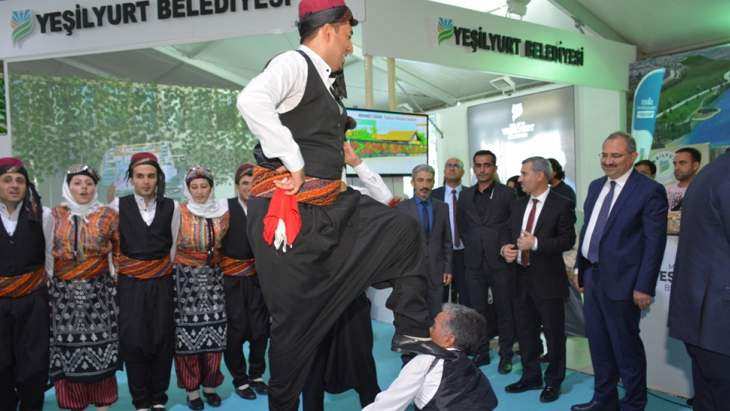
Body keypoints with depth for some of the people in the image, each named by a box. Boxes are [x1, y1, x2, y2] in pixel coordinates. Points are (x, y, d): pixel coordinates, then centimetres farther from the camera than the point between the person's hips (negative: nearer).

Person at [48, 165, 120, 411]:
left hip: (98, 291, -1)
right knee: (67, 350, 3)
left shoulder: (108, 215, 4)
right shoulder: (55, 215, 6)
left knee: (100, 348, 1)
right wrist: (47, 276, 5)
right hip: (64, 293, 1)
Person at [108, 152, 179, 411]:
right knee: (133, 340, -1)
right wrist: (118, 272, 6)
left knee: (163, 340, 3)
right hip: (130, 283, -1)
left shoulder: (171, 207, 3)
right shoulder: (118, 205, 1)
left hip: (162, 283, 1)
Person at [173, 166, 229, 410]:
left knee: (214, 330, 3)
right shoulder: (180, 212, -5)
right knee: (188, 331, -3)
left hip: (213, 277, 3)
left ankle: (209, 384, 18)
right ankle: (191, 387, 11)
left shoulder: (222, 211, 5)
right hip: (186, 278, -3)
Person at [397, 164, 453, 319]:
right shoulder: (401, 208, -2)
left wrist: (448, 269, 6)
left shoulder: (442, 207, 8)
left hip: (436, 272, 2)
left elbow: (447, 241, 10)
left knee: (435, 317, 6)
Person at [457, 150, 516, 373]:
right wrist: (471, 247, 7)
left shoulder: (507, 194, -2)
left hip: (500, 262, -3)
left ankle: (506, 354, 18)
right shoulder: (466, 195, 9)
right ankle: (481, 352, 24)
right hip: (474, 262, 4)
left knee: (504, 310, 5)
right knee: (478, 310, 11)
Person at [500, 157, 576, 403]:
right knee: (525, 332, 15)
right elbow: (509, 234, 15)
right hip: (521, 279, 6)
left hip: (548, 280, -6)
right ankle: (531, 377, 32)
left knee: (554, 333, 6)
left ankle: (553, 382, 23)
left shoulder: (562, 205, -9)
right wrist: (505, 247, -6)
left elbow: (568, 240, -14)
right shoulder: (518, 205, 12)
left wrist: (536, 243, -22)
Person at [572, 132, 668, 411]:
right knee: (598, 343, 17)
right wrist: (582, 270, 13)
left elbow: (655, 242, -14)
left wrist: (644, 287, -16)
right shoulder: (596, 186, 10)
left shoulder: (649, 190, -11)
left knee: (626, 347, 6)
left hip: (621, 281, -7)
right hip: (593, 277, 7)